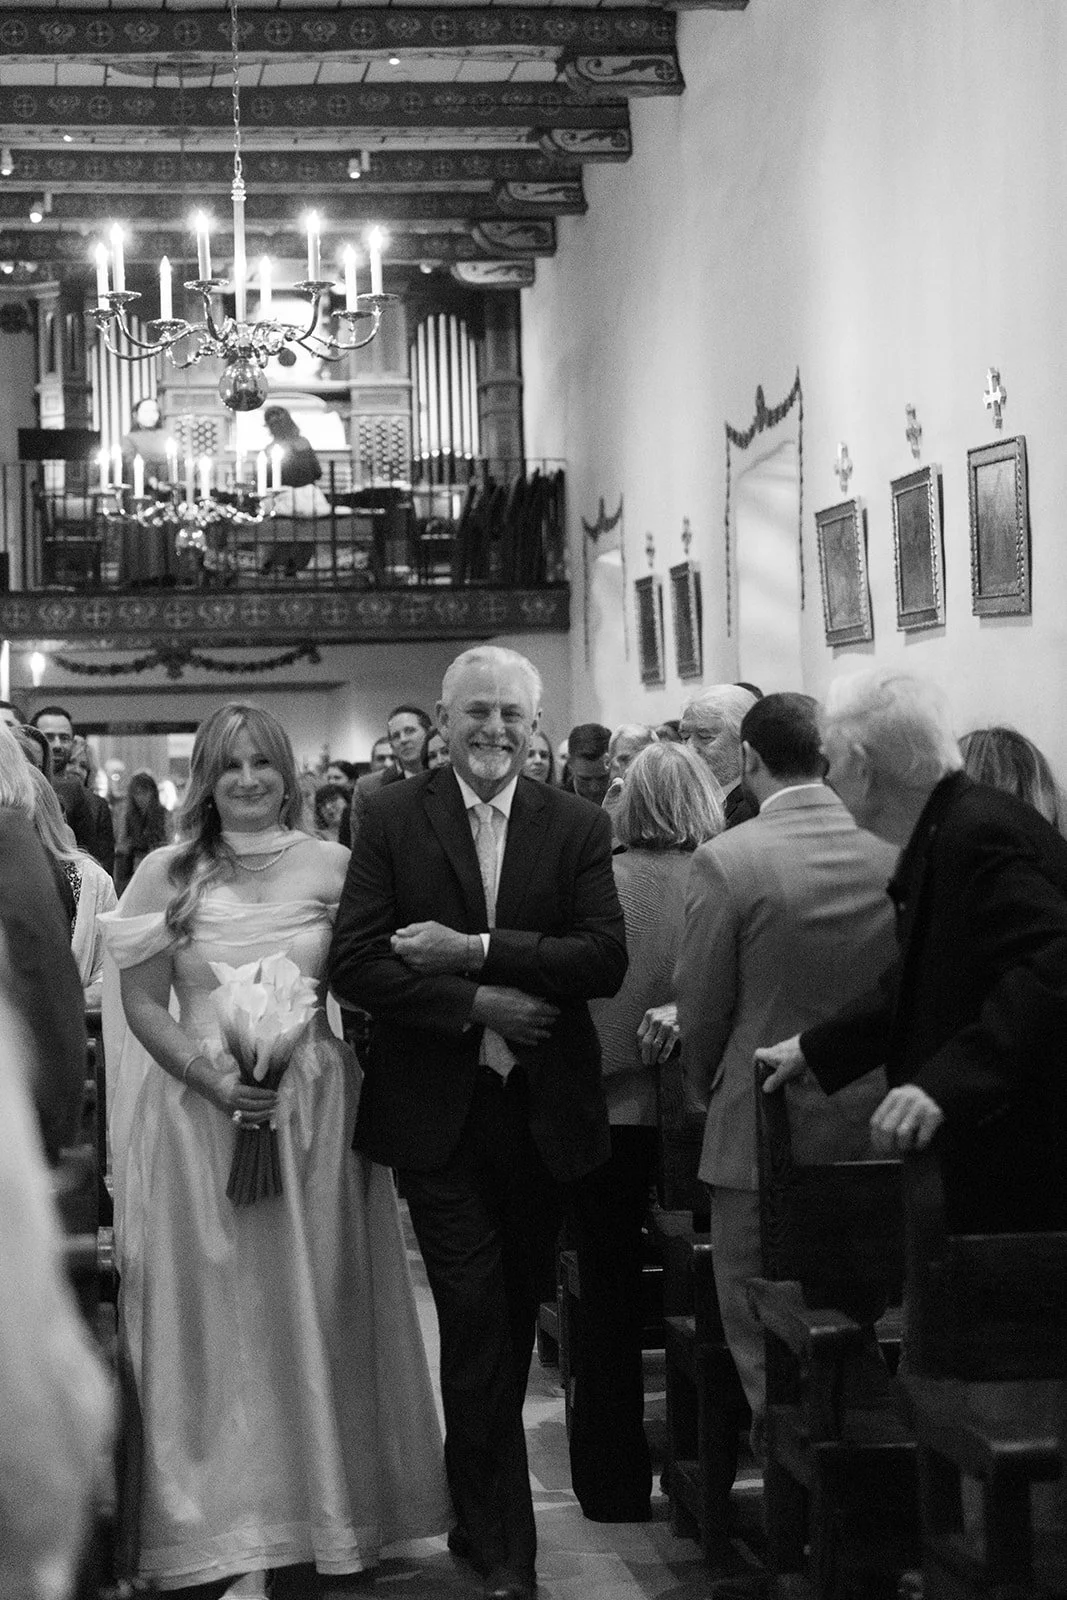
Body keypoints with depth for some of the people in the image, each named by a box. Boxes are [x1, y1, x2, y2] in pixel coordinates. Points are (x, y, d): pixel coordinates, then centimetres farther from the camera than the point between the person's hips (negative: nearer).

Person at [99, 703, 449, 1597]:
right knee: (218, 1322, 2)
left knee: (319, 1315, 6)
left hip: (317, 1117, 1)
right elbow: (141, 1003, 0)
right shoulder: (167, 874, 2)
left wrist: (301, 1055, -6)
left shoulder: (334, 866, 3)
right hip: (201, 1118, 0)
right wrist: (211, 1076, -14)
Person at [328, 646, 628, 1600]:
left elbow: (607, 957, -9)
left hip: (542, 1110, 2)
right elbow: (354, 964, -7)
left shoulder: (578, 827, 4)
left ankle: (477, 1516, 31)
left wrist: (477, 950, -17)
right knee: (477, 1317, -8)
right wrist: (477, 1005, -16)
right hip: (437, 1109, -2)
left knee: (511, 1320, 12)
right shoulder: (392, 820, 1)